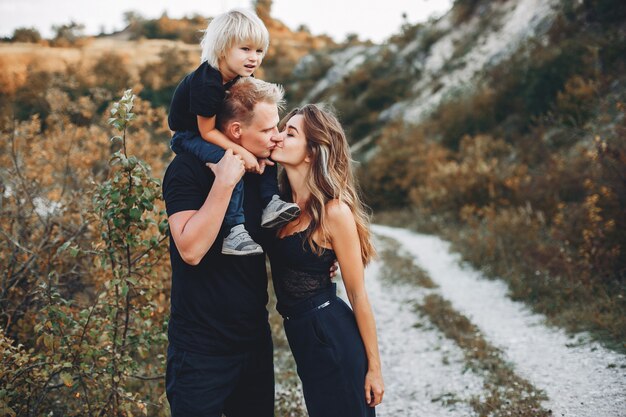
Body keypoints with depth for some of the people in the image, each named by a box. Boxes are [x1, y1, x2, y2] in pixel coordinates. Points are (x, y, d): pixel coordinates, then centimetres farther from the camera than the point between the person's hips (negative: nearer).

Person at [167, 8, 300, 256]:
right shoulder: (207, 84, -30)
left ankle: (270, 203, -5)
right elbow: (207, 131, -25)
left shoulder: (241, 78, -5)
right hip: (188, 136, -9)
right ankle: (234, 233, -30)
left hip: (210, 132, 9)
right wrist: (241, 152, -30)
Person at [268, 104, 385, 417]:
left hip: (333, 335, -7)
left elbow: (357, 293, -12)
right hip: (299, 334, 7)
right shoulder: (280, 200, 0)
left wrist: (374, 367, -8)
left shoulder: (334, 211, -18)